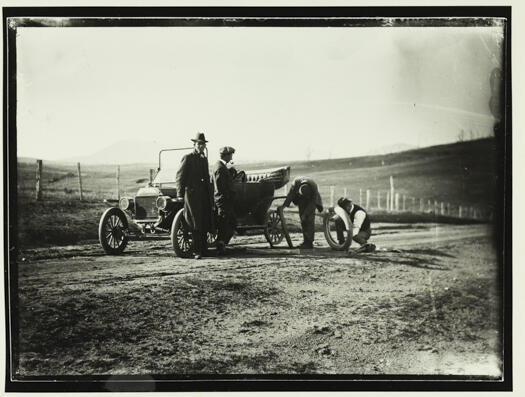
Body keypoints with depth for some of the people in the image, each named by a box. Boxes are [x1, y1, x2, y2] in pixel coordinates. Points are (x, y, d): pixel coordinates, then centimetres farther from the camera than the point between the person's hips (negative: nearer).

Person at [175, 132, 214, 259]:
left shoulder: (204, 159, 19)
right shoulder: (187, 158, -2)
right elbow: (179, 177, -4)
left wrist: (210, 195, 21)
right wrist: (180, 195, -7)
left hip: (204, 195, 7)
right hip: (191, 194, -7)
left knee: (205, 224, 5)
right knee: (196, 224, -8)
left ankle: (203, 249, 14)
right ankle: (197, 251, -5)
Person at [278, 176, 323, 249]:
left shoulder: (314, 187, -36)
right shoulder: (296, 182, -32)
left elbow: (312, 202, -26)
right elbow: (291, 194, -17)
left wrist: (305, 214, -25)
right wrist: (284, 205, -16)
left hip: (311, 199, -3)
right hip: (301, 199, 3)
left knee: (310, 219, -14)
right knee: (303, 220, -1)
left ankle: (309, 242, -14)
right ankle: (306, 241, 4)